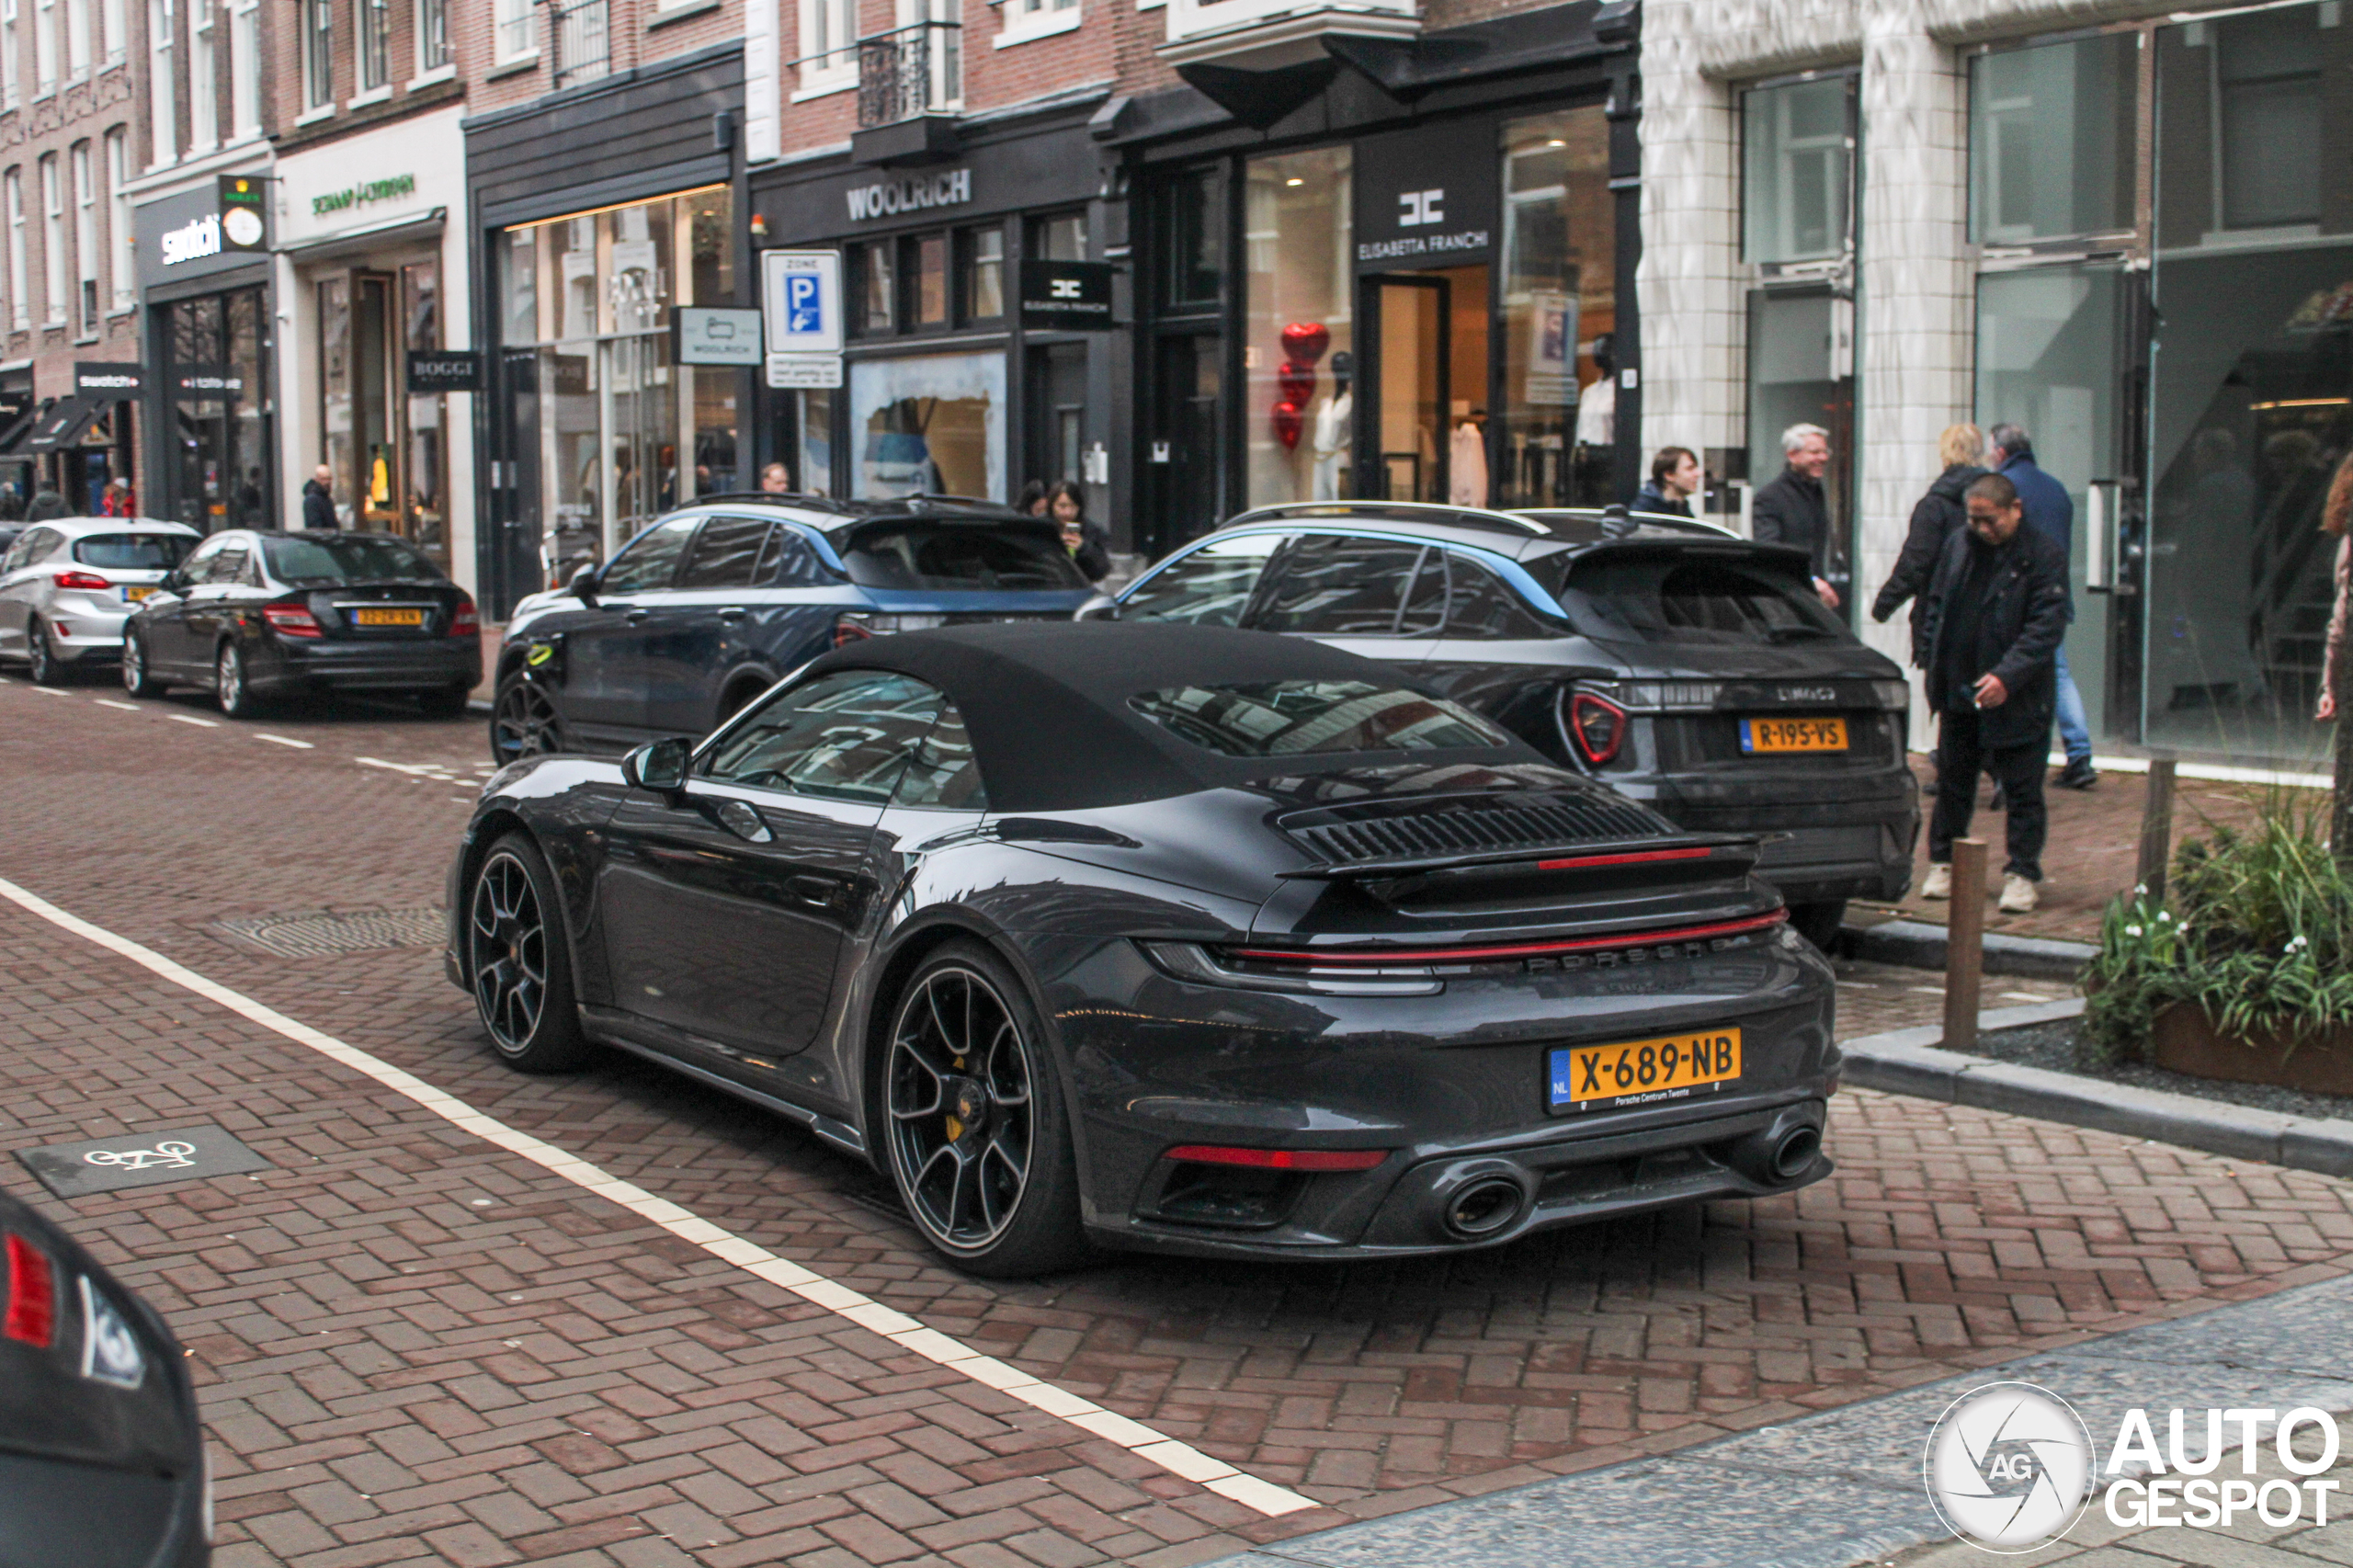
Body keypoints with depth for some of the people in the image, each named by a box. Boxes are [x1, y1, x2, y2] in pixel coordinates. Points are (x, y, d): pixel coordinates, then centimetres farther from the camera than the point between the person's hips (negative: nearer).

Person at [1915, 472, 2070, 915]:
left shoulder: (2043, 555, -8)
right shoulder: (1958, 547, 8)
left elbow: (2047, 626, -14)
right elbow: (1934, 605, 18)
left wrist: (2007, 676, -22)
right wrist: (1930, 661, 7)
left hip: (2017, 698, -5)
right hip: (1958, 691, 5)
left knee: (2022, 791, 1)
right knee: (1952, 782, 14)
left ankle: (2021, 874, 10)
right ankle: (1943, 862, 27)